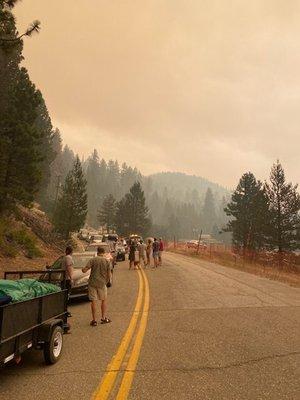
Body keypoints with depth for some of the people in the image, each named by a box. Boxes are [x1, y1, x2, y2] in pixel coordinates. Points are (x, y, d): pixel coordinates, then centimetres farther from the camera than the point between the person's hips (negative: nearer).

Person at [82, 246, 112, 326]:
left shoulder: (93, 260, -5)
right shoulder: (107, 261, -1)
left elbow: (85, 270, -12)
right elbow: (109, 274, 0)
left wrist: (83, 269, 11)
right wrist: (108, 281, 18)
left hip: (92, 283, -1)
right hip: (102, 283, 1)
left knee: (94, 301, 4)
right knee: (103, 300, 17)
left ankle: (94, 320, 8)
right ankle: (103, 317, 22)